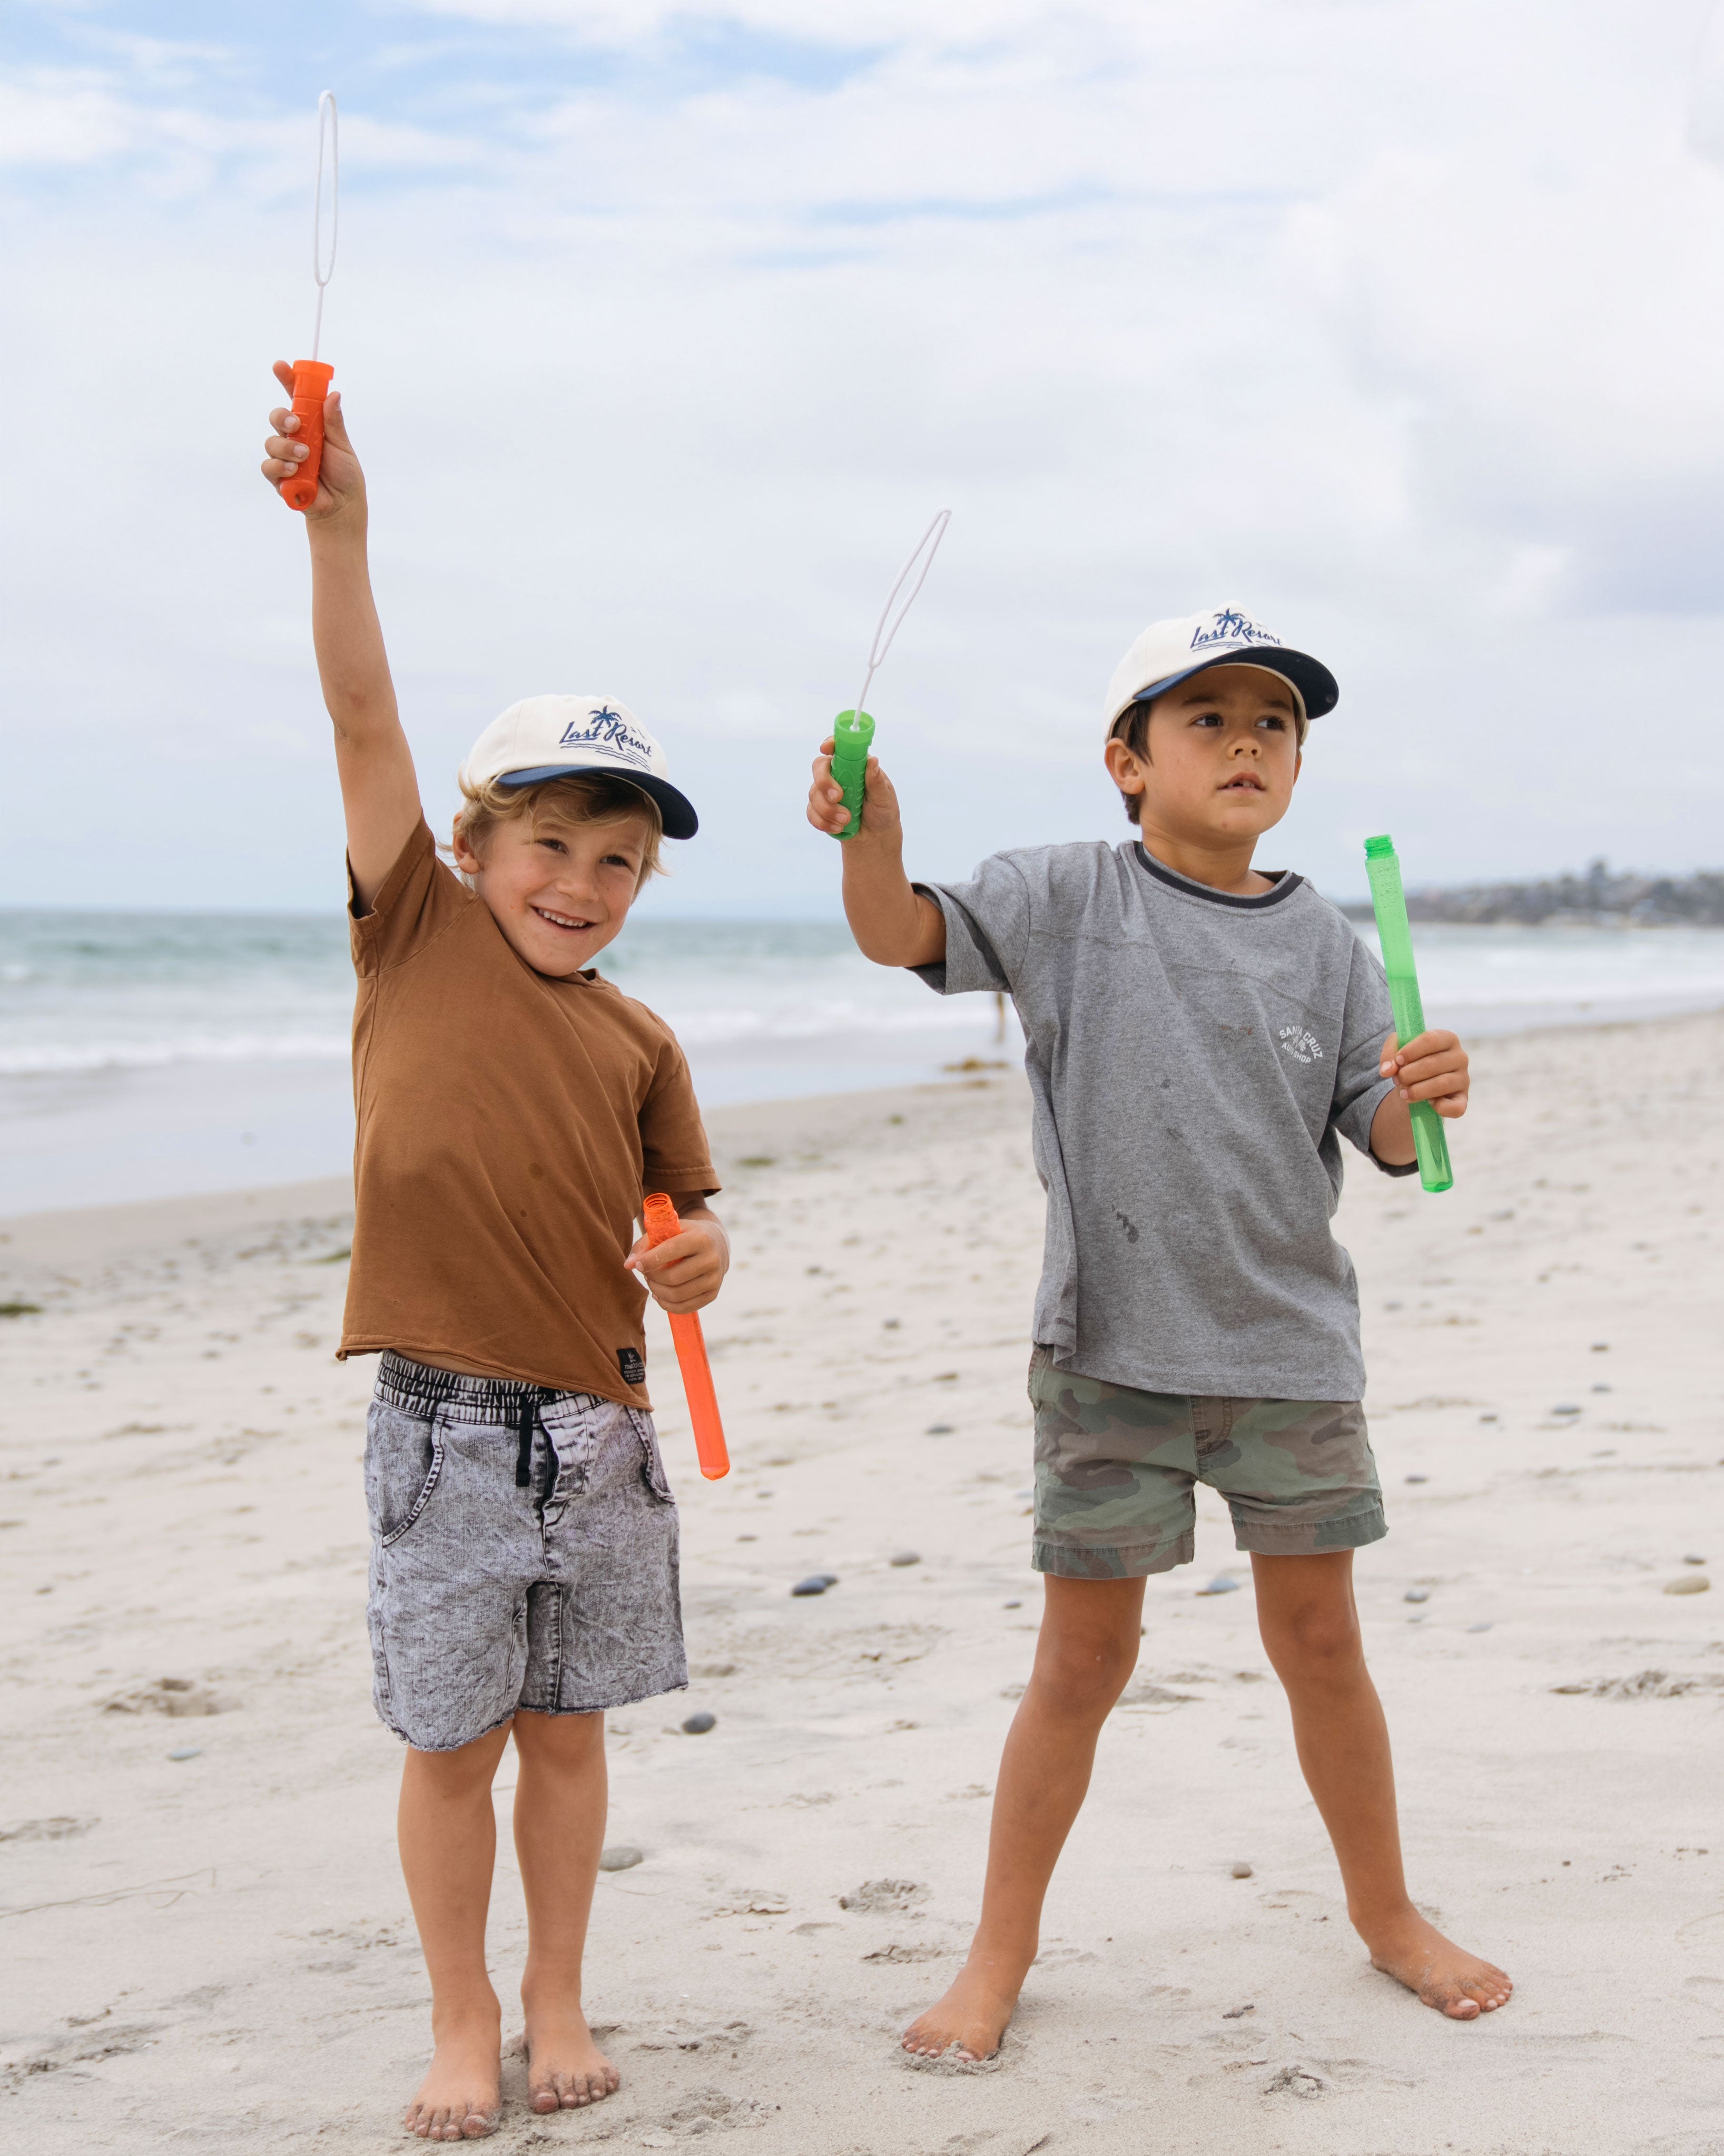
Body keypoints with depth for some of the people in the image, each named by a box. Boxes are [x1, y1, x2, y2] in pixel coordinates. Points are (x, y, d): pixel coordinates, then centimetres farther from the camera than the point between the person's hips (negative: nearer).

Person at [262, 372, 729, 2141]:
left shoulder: (637, 1044, 7)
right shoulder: (418, 932, 0)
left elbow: (686, 1213, 13)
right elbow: (364, 717, -9)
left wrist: (700, 1255, -10)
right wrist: (338, 524, -17)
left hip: (600, 1424, 3)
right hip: (443, 1421, -3)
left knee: (566, 1728, 13)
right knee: (451, 1742, 7)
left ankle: (558, 2001, 29)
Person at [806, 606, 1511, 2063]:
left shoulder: (1324, 943, 4)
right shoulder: (1070, 900, -3)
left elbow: (1381, 1138, 4)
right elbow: (904, 936, -14)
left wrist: (1424, 1097, -19)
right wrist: (875, 832, -34)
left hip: (1291, 1344, 2)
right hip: (1112, 1349, -2)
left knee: (1320, 1642, 13)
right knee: (1083, 1659, 6)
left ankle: (1388, 1915, 34)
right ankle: (1002, 1951, 22)